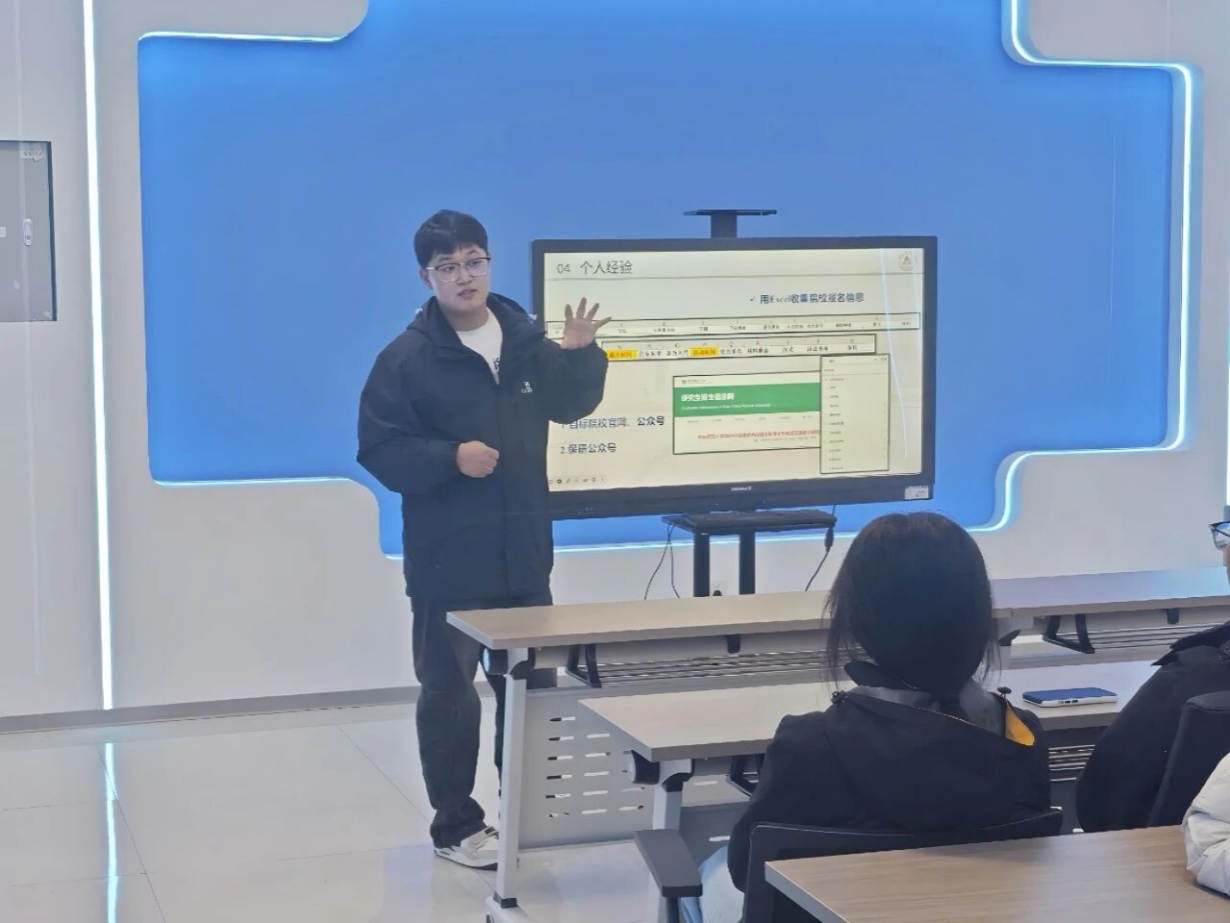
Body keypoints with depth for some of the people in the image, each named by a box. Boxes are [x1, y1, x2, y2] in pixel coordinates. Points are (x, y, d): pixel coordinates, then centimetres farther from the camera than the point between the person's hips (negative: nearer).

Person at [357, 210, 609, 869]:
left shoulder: (523, 339, 4)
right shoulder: (407, 357, -11)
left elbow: (569, 407, 15)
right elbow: (379, 450, -13)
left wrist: (578, 356, -3)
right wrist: (451, 457, -24)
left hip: (522, 554, 5)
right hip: (447, 562, -5)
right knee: (449, 693, 2)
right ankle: (456, 826, 14)